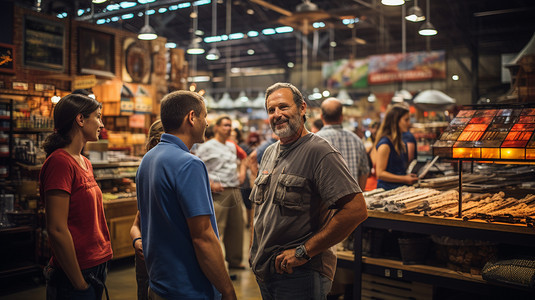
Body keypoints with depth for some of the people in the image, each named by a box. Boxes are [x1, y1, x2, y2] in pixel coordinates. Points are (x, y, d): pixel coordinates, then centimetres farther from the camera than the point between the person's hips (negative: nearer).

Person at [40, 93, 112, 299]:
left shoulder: (85, 163, 11)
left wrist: (101, 264, 12)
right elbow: (57, 230, -21)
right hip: (77, 274, -8)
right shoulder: (60, 161, -17)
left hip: (96, 267, 9)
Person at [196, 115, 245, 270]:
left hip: (235, 191, 7)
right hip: (219, 192, -7)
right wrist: (211, 184, -16)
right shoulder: (207, 147, -3)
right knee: (216, 229, -9)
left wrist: (241, 172, 15)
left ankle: (234, 260, 24)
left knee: (236, 227, 11)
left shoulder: (232, 146, 18)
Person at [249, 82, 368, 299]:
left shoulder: (320, 152, -15)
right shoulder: (269, 153, 11)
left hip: (300, 274, -7)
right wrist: (257, 252, 10)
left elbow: (356, 210, -24)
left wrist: (304, 252, -19)